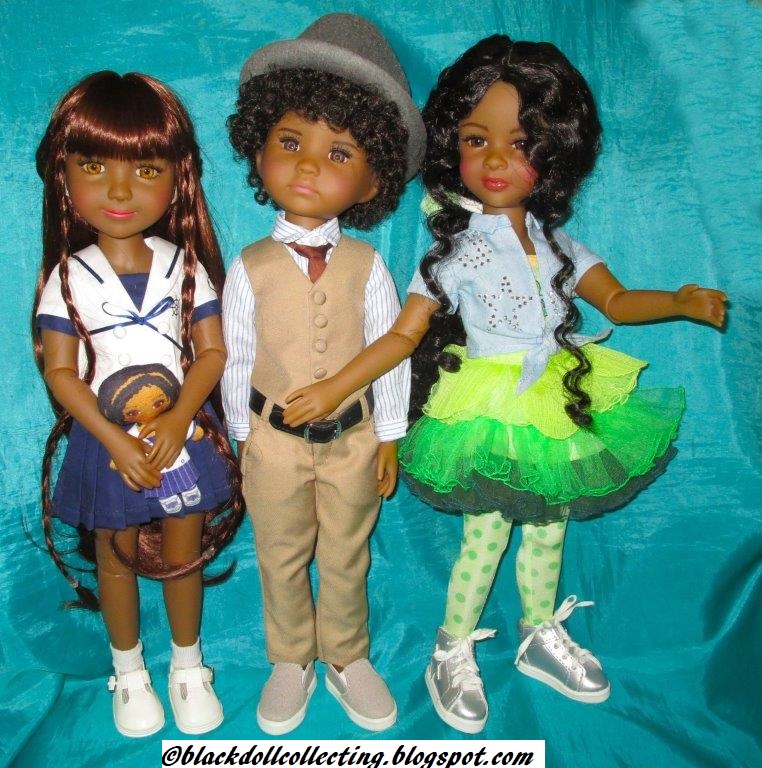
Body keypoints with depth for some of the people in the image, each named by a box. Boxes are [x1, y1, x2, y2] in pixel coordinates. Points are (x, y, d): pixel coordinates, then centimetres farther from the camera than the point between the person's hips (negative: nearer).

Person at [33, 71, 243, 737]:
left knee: (183, 558, 13)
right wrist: (116, 442, -17)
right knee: (117, 558, 16)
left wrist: (178, 421, -20)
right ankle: (129, 671, 39)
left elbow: (212, 351, -6)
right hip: (106, 441, 0)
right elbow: (59, 371, -8)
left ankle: (188, 666, 36)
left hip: (182, 433, 0)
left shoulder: (184, 264, -5)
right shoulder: (69, 275, -7)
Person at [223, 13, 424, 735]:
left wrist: (388, 438, 0)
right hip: (274, 440, 0)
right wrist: (241, 436, 2)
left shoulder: (366, 266, -11)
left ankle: (347, 658, 41)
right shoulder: (250, 267, -11)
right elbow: (237, 360, -3)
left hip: (352, 439, 0)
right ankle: (291, 662, 41)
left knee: (346, 559, 18)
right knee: (280, 559, 18)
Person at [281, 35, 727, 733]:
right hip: (490, 415, -5)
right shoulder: (458, 251, -13)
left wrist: (679, 301, -8)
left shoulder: (555, 240, 2)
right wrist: (331, 390, -25)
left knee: (547, 527, 18)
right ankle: (452, 654, 28)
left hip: (556, 406, 5)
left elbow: (615, 300, 9)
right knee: (485, 535, 5)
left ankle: (541, 636, 42)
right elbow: (404, 335, -16)